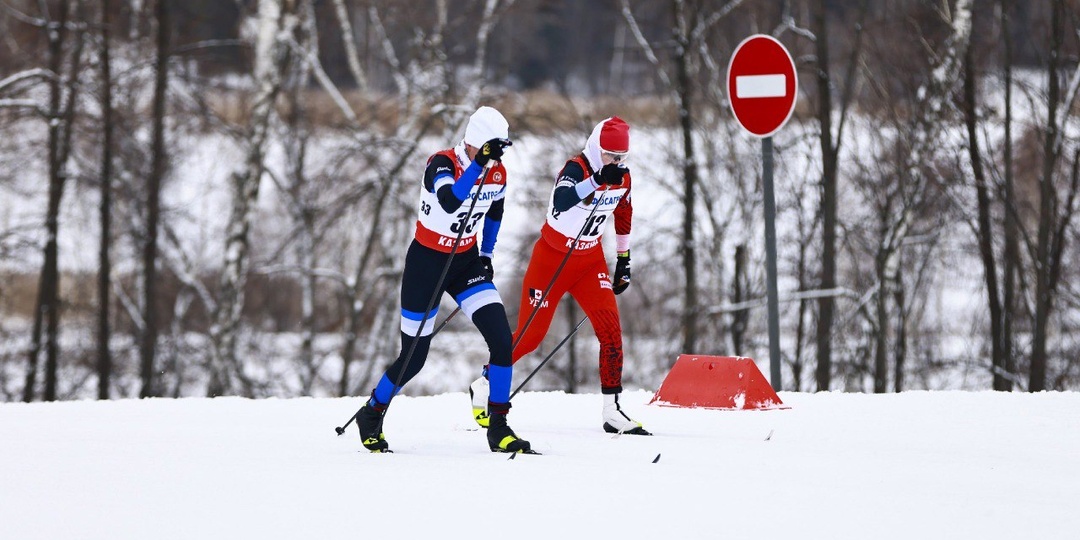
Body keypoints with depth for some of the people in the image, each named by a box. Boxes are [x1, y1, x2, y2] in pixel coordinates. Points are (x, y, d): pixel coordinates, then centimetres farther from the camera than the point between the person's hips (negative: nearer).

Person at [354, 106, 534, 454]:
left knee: (502, 340, -14)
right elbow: (450, 202, -44)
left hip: (465, 262, 5)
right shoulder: (442, 164, -23)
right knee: (414, 357, 2)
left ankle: (498, 428, -4)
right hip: (426, 263, -5)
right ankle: (371, 415, 29)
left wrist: (486, 254, 11)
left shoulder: (497, 174, -6)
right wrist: (479, 163, -49)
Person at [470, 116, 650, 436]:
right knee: (530, 334, 0)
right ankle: (482, 388, 22)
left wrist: (624, 259, 19)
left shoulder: (622, 177, -3)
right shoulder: (576, 169, -23)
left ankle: (612, 412, -6)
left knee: (610, 329, -11)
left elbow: (623, 214, 17)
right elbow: (560, 202, -45)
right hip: (552, 257, -5)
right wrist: (597, 181, -57)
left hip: (590, 260, 5)